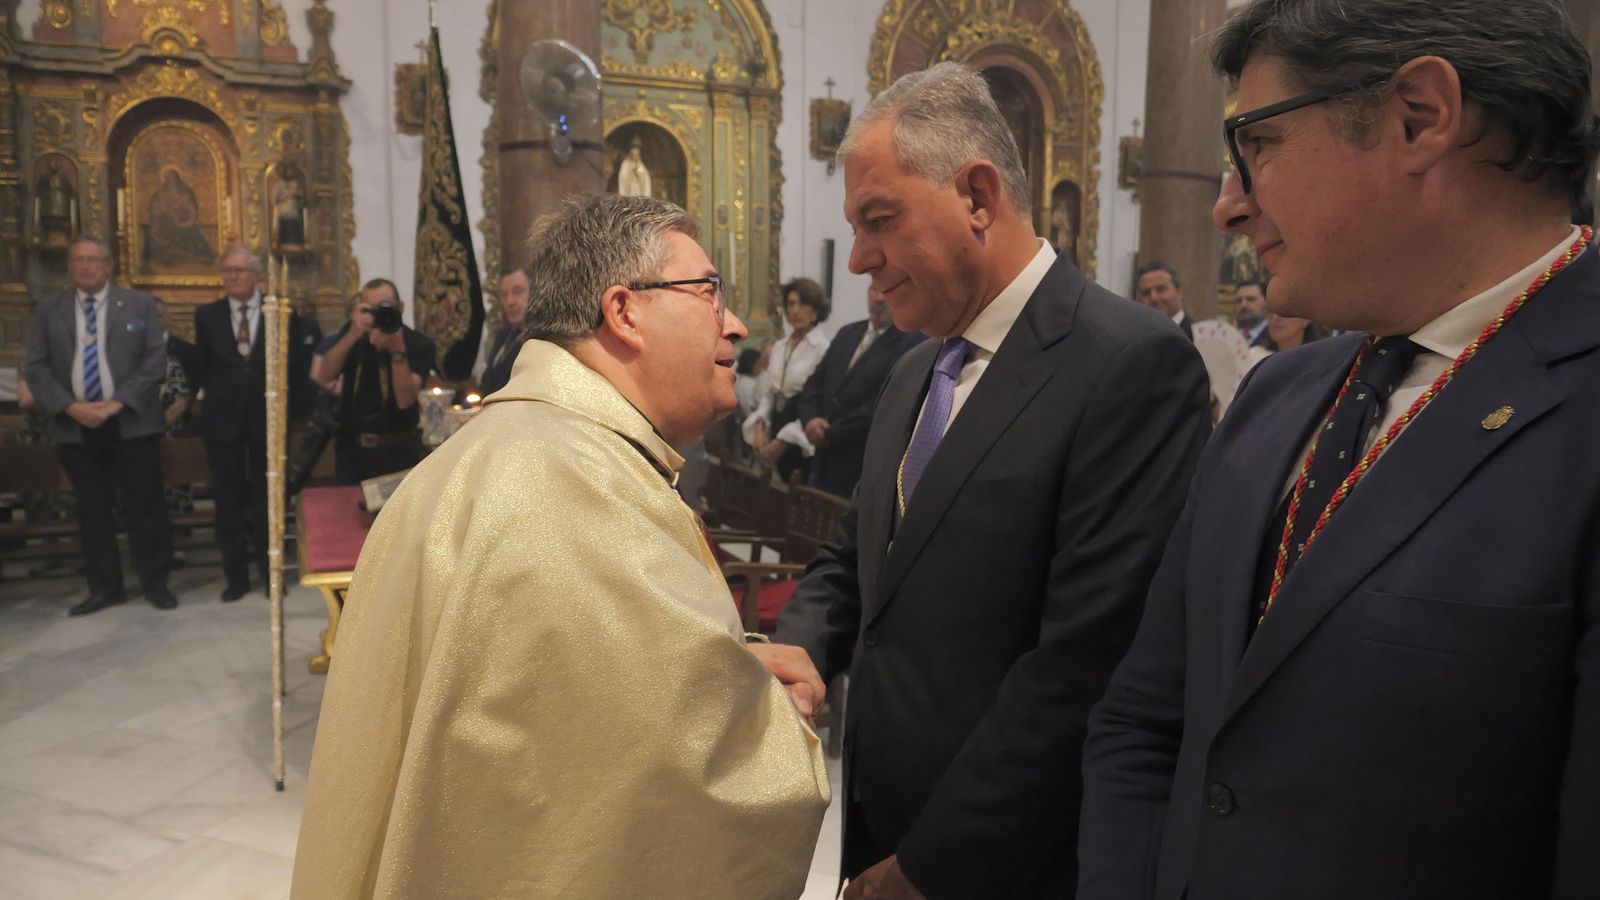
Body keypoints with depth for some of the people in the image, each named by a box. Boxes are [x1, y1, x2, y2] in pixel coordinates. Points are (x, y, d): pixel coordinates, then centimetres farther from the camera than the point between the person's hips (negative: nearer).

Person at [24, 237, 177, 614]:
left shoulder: (140, 305, 4)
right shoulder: (48, 312, 8)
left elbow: (155, 360, -3)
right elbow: (37, 368, 4)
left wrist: (118, 402, -14)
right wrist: (69, 407, -12)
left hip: (131, 423, -2)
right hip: (75, 427, 2)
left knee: (144, 507, 1)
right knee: (92, 510, 8)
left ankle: (155, 583, 12)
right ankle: (104, 587, 17)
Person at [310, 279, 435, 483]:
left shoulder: (418, 345, -12)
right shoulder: (352, 334, 0)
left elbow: (405, 400, -22)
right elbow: (324, 378, -14)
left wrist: (397, 351, -33)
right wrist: (352, 335, -26)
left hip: (396, 451, -3)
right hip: (350, 446, 3)